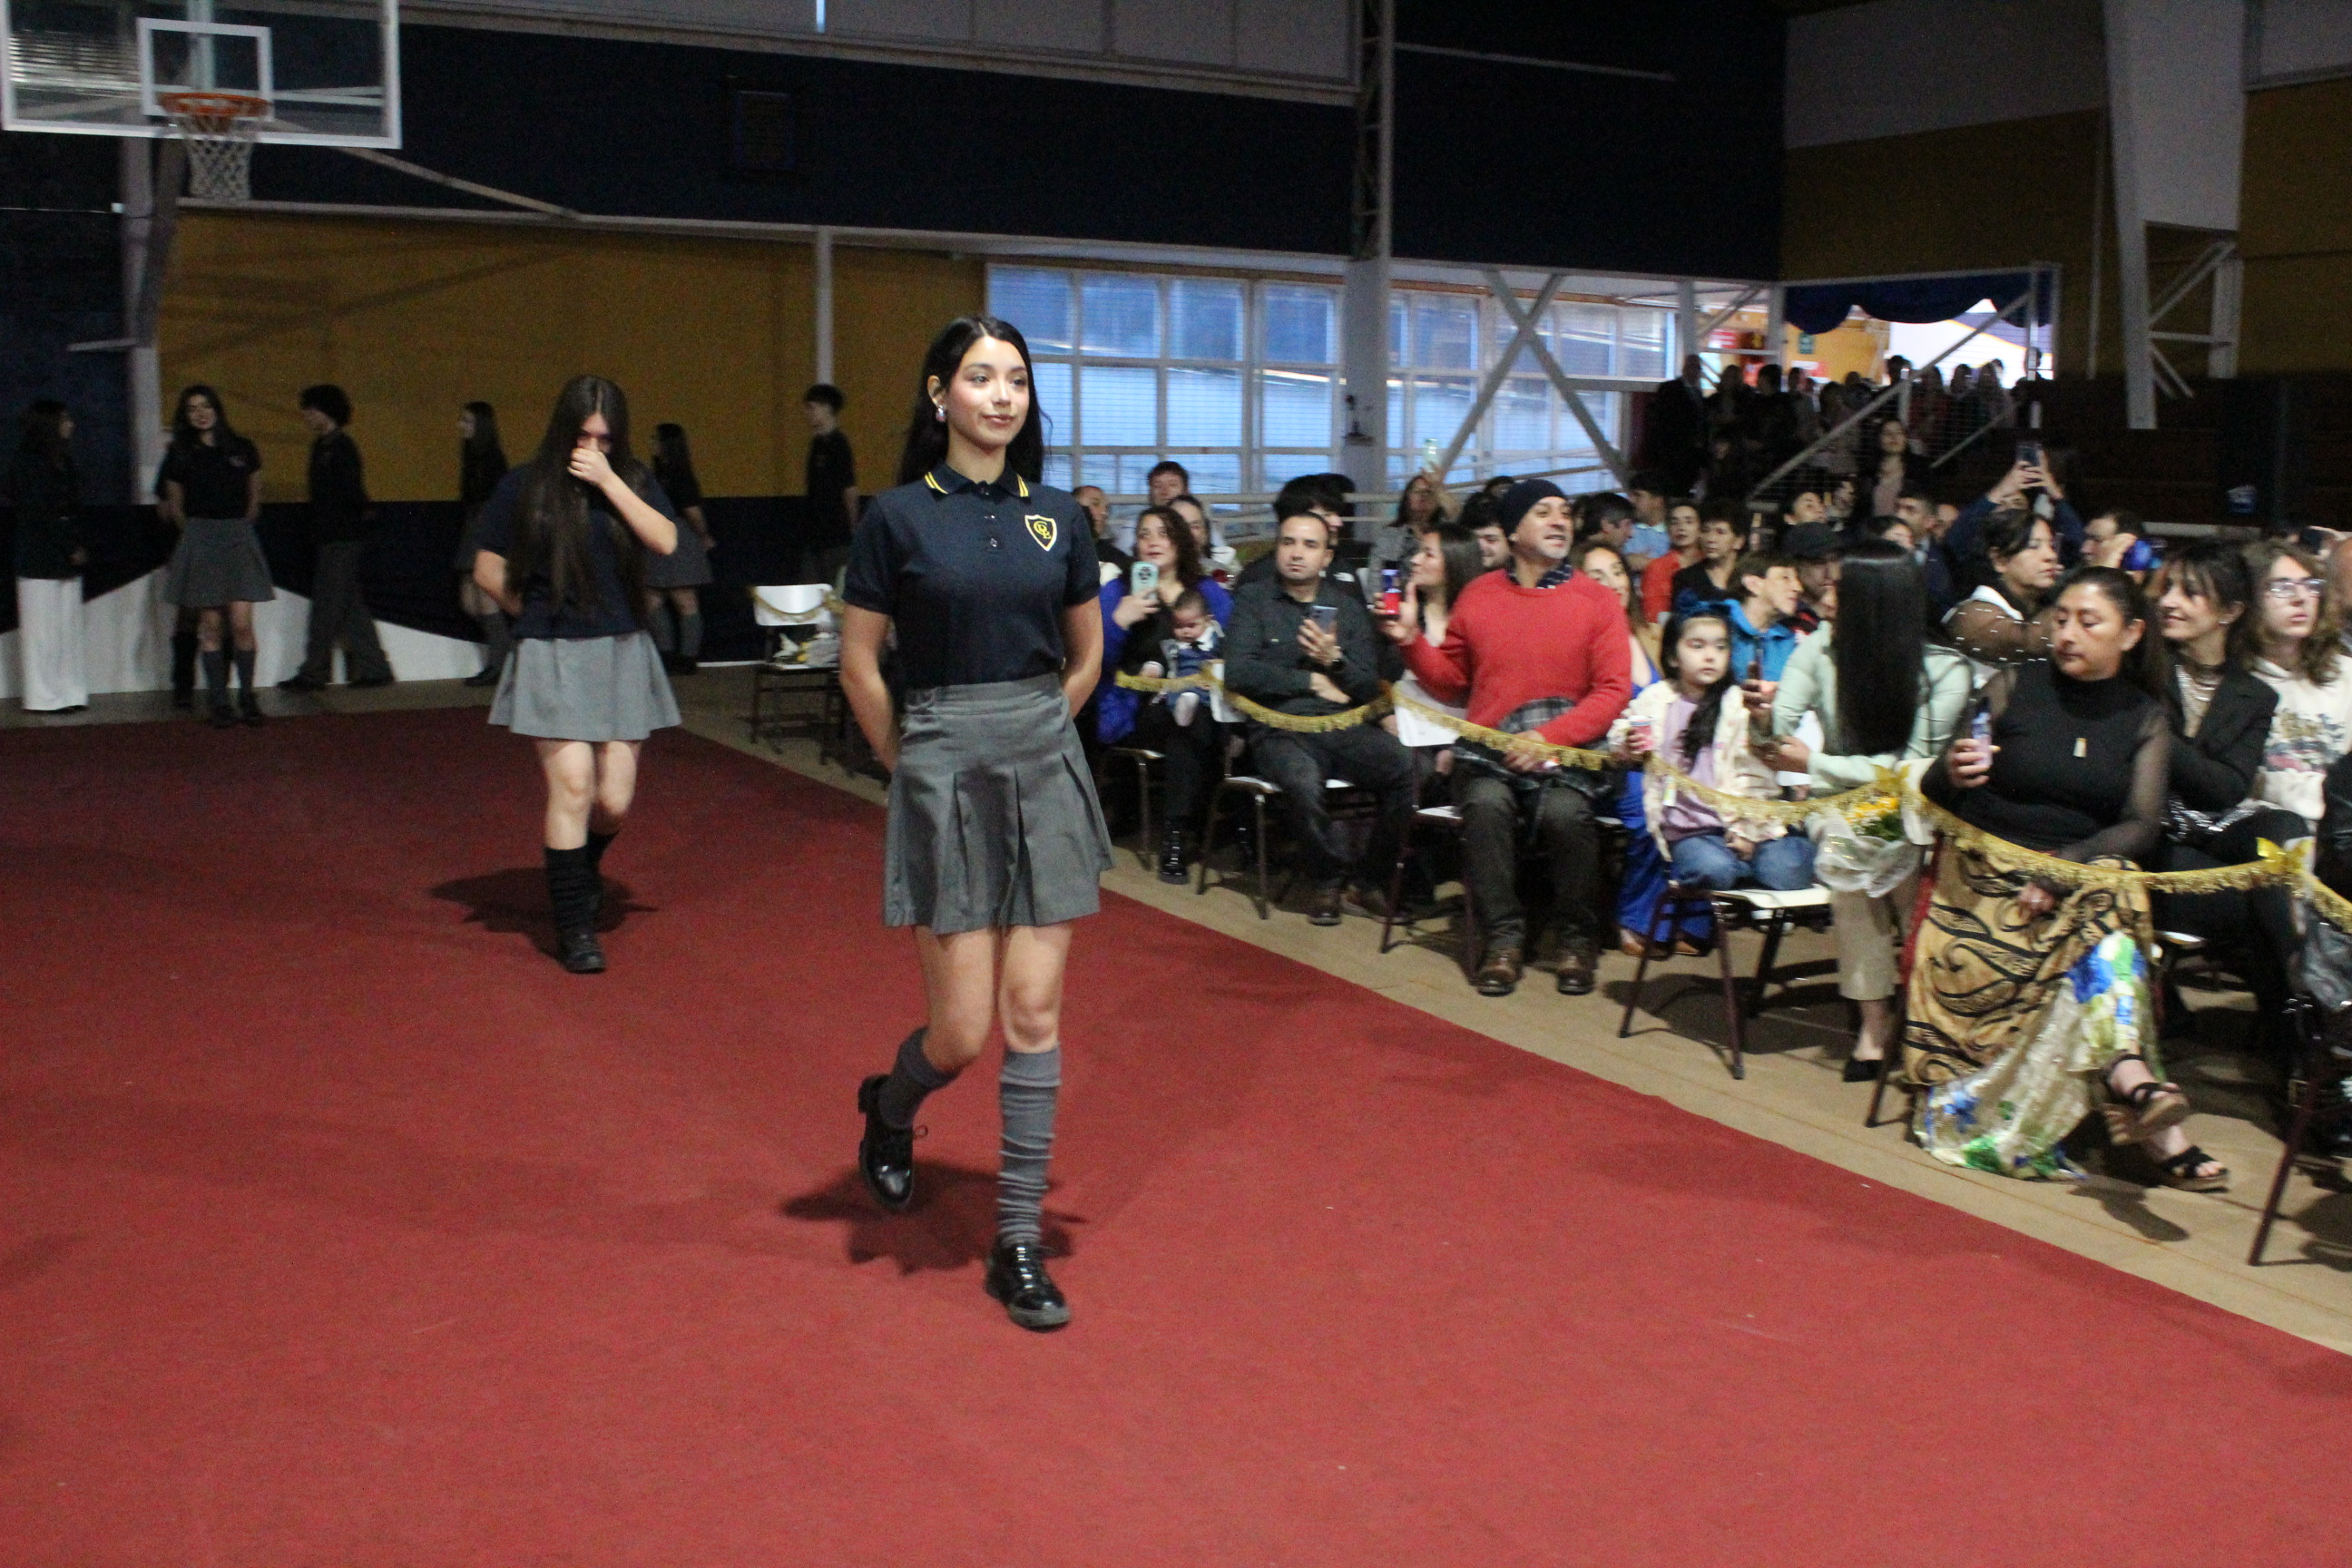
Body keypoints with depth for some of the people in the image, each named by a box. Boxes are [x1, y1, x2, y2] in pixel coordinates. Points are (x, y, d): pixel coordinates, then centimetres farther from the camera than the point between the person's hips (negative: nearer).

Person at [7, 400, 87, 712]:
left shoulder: (62, 461, 15)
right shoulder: (28, 463, -7)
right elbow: (38, 514, -12)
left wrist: (80, 547, 2)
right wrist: (71, 549, -10)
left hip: (66, 560, 7)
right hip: (40, 561, -7)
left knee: (69, 627, 6)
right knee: (42, 628, -3)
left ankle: (69, 694, 9)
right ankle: (43, 698, 1)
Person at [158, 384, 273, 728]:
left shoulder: (242, 450, 6)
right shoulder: (180, 456, 5)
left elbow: (254, 499, 16)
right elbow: (174, 507, 15)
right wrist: (198, 532, 13)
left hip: (239, 539, 0)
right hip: (199, 542, 0)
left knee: (241, 623, -9)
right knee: (210, 626, -1)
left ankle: (247, 696, 3)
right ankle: (219, 702, 2)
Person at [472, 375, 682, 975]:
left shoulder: (632, 480, 6)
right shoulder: (524, 487, 1)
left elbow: (665, 541, -11)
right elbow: (489, 572, 6)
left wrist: (608, 481, -13)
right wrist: (537, 615, 10)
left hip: (621, 654, 2)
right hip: (552, 657, -2)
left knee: (616, 800, 2)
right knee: (572, 787, -10)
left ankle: (579, 866, 37)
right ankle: (573, 927, 3)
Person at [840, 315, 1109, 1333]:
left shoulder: (1057, 516, 4)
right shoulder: (899, 516, -5)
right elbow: (858, 662, 1)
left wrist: (1029, 735, 14)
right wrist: (912, 761, 7)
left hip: (1046, 770, 3)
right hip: (942, 774, -3)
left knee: (1034, 1012, 2)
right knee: (964, 1027, -1)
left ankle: (1019, 1242, 11)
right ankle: (889, 1107, 35)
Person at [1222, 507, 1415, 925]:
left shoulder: (1347, 604, 17)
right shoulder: (1254, 600, 10)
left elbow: (1371, 686, 11)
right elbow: (1238, 672, -6)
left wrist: (1335, 661, -9)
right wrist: (1312, 682, -3)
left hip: (1344, 725, 3)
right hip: (1281, 729, -3)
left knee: (1408, 769, -27)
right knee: (1303, 783, -37)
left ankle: (1368, 879, -5)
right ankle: (1332, 876, -8)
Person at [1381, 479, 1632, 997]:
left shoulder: (1596, 601, 3)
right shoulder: (1477, 597, 10)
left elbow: (1613, 691, -5)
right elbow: (1452, 684, 16)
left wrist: (1546, 739, -16)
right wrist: (1411, 642, 0)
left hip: (1566, 748, -1)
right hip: (1489, 749, 1)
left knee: (1565, 811, -31)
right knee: (1486, 804, -31)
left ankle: (1578, 938, -8)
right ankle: (1503, 935, -15)